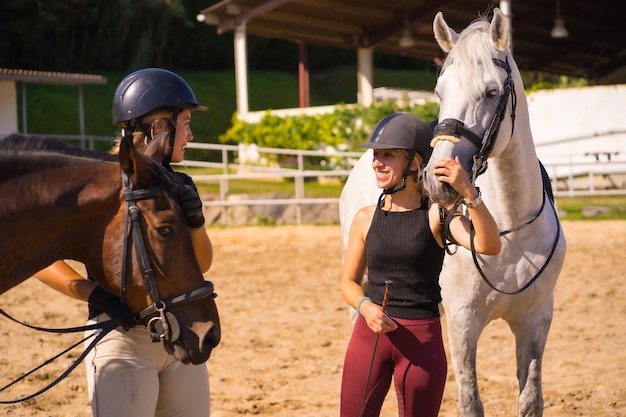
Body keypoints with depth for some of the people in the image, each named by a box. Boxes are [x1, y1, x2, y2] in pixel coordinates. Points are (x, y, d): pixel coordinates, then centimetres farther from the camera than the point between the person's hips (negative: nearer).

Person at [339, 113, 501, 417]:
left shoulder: (436, 215, -7)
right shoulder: (366, 218, 3)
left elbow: (488, 246, -23)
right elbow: (348, 281, 10)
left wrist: (469, 192, -35)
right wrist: (366, 308, -11)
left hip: (422, 338, -2)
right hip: (369, 334, 3)